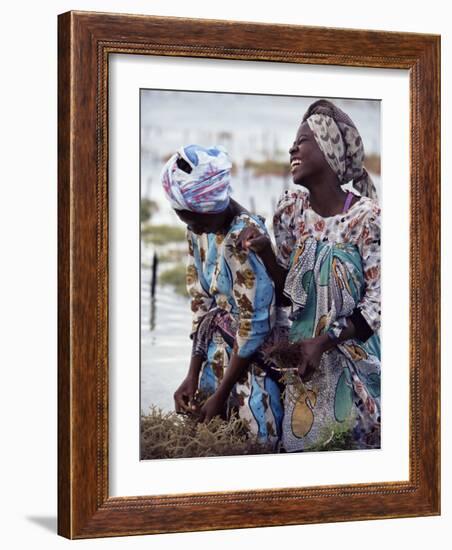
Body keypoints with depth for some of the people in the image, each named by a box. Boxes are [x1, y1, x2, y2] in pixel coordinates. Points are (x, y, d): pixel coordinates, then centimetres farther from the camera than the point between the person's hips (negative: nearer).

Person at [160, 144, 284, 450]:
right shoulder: (199, 229, -3)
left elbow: (254, 325, -22)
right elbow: (201, 301, 5)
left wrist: (222, 394, -15)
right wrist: (193, 375, 1)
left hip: (255, 357, -7)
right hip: (222, 351, 7)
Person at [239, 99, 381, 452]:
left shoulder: (366, 216, -17)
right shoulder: (291, 208, -3)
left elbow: (377, 304, -14)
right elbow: (287, 293, 4)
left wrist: (323, 342, -21)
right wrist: (265, 253, -14)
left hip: (356, 363, -4)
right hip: (304, 358, 4)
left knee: (358, 443, 8)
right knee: (301, 442, 12)